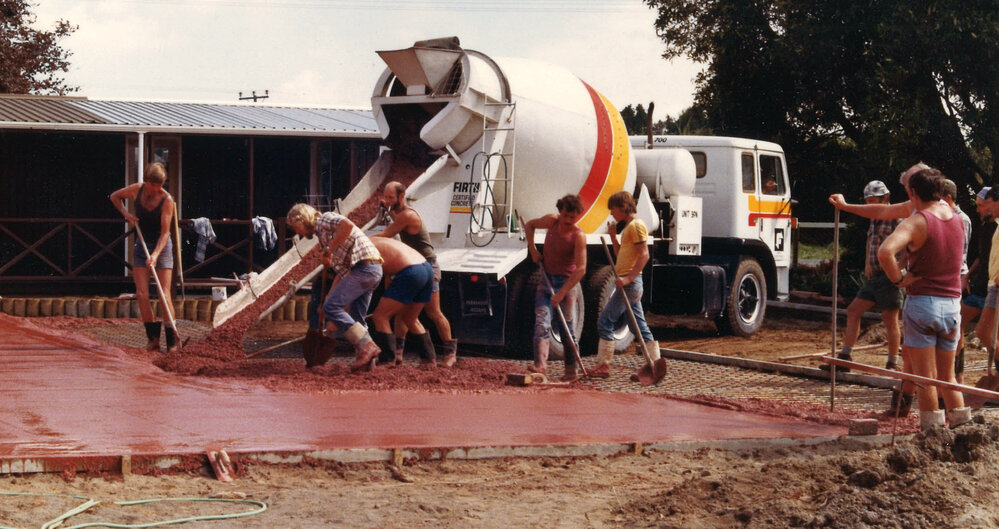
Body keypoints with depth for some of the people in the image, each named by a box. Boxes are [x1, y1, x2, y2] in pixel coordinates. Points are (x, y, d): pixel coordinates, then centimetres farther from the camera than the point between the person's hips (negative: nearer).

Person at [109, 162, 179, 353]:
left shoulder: (167, 200, -17)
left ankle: (172, 341, -6)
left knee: (164, 296, -10)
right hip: (141, 245, 4)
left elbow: (165, 232, -20)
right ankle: (153, 338, 2)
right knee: (142, 294, -6)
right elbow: (115, 196, 14)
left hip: (161, 246, -4)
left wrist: (155, 255, -32)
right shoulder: (137, 189, -5)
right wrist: (125, 213, -3)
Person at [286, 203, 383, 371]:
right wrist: (330, 296, 26)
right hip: (373, 270, 10)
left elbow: (347, 225, -23)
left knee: (331, 307, -12)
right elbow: (341, 272, 29)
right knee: (356, 318, 11)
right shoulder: (322, 234, 29)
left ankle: (367, 347, -16)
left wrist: (329, 250, -14)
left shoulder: (325, 219, 1)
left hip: (364, 268, -10)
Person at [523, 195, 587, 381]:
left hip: (567, 283, -4)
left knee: (566, 328, -2)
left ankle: (571, 371, 7)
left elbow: (580, 269, -21)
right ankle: (540, 364, -26)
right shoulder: (551, 221, -2)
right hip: (546, 280, 4)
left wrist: (561, 293, -24)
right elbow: (529, 225, 18)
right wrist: (533, 250, 7)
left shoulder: (578, 236, -15)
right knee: (542, 322, -13)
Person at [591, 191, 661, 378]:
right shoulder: (628, 227, 20)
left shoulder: (636, 225, -10)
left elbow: (644, 255, -19)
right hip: (630, 283, 10)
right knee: (640, 327, 10)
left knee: (605, 322, -8)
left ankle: (603, 365, -7)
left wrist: (628, 278, -26)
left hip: (630, 284, -10)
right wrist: (613, 236, 14)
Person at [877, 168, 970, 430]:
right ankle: (961, 425, 15)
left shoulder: (916, 222, -12)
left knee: (926, 376, 3)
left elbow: (885, 251, -28)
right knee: (947, 375, 17)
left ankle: (932, 428, 5)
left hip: (922, 301, -5)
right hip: (952, 304, 5)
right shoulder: (957, 220, 6)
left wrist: (898, 279, -15)